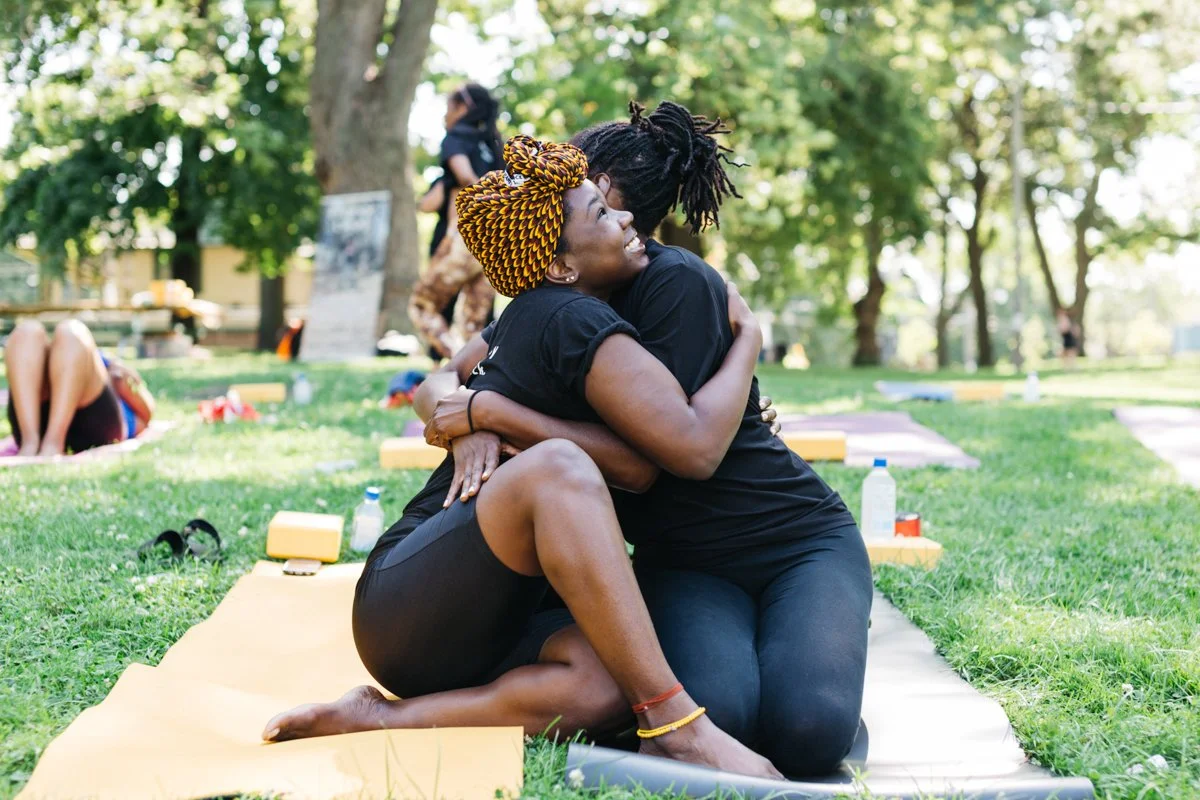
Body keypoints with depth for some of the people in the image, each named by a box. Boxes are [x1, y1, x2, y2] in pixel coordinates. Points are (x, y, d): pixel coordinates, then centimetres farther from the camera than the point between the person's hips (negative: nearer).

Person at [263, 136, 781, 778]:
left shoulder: (525, 318, 17)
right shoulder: (575, 319, -11)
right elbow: (692, 446, -21)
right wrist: (747, 338, -3)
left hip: (480, 629, 8)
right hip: (404, 604, -8)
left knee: (604, 685, -25)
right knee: (557, 469, -35)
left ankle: (377, 720, -16)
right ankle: (673, 725, -34)